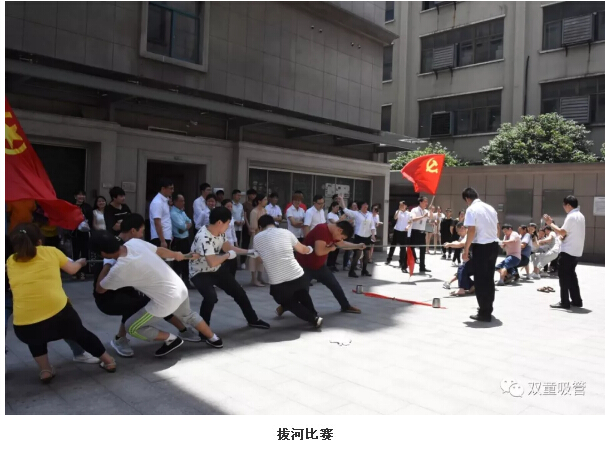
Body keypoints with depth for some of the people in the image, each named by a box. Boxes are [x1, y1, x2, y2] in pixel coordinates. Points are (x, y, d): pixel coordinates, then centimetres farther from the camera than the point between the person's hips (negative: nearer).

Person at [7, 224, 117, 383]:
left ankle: (45, 371, 28)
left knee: (35, 338, 37)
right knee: (79, 333, 29)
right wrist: (81, 262, 49)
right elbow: (72, 269, 26)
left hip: (24, 328, 1)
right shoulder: (50, 251, 12)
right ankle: (108, 361, 40)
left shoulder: (10, 261, 16)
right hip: (59, 315, -1)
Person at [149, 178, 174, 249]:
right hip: (160, 239, -9)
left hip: (166, 237, 9)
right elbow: (157, 223, -20)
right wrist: (162, 241, -23)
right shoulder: (157, 202, -16)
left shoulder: (164, 200, 12)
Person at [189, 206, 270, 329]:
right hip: (200, 273, -8)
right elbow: (212, 262, -40)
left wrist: (248, 252, 4)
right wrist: (228, 255, -23)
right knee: (211, 297, -32)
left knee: (238, 291, 11)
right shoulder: (203, 237, -34)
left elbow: (227, 247, 10)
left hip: (217, 269, 8)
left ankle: (253, 320, 29)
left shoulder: (219, 232, -7)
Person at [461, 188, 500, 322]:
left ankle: (484, 313, 4)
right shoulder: (490, 208, 13)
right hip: (493, 245, 8)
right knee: (489, 279, 17)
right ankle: (488, 309, 28)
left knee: (480, 280, 1)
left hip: (481, 246, -8)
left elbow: (471, 231, -18)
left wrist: (466, 250, -12)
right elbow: (498, 228, 17)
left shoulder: (471, 209, -11)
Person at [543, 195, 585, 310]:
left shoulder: (571, 217, -17)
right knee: (571, 275, 17)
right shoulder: (580, 216, 14)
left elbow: (562, 232, -17)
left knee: (564, 276, -2)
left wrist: (550, 224, -9)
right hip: (576, 251, 9)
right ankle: (576, 301, 21)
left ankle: (565, 302, 0)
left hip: (568, 251, -9)